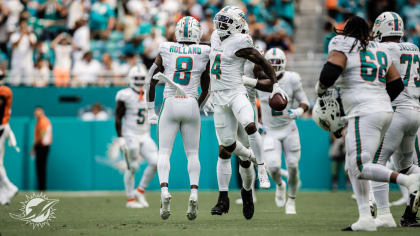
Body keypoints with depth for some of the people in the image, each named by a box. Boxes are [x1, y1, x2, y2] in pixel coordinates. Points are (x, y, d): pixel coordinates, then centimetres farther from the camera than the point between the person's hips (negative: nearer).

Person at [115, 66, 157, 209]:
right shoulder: (125, 96, -8)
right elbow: (118, 118, -8)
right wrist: (120, 138, -14)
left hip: (144, 136, 6)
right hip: (130, 136, -6)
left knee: (155, 162, -8)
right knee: (132, 167, -3)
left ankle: (140, 191, 7)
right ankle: (130, 199, 8)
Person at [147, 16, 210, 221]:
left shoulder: (166, 51, 5)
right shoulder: (204, 54, 5)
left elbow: (152, 81, 10)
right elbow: (205, 89, 12)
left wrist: (151, 109, 19)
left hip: (170, 104, 0)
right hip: (191, 105, 0)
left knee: (164, 152, 3)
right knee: (192, 153, 9)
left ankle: (164, 190, -20)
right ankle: (194, 193, -11)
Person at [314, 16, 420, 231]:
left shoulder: (342, 45, -2)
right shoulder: (380, 50, 18)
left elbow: (330, 72, -15)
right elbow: (396, 85, 18)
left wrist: (320, 89, 5)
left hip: (364, 114, -8)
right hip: (384, 110, 8)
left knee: (360, 168, -11)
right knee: (353, 166, 13)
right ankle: (365, 218, 5)